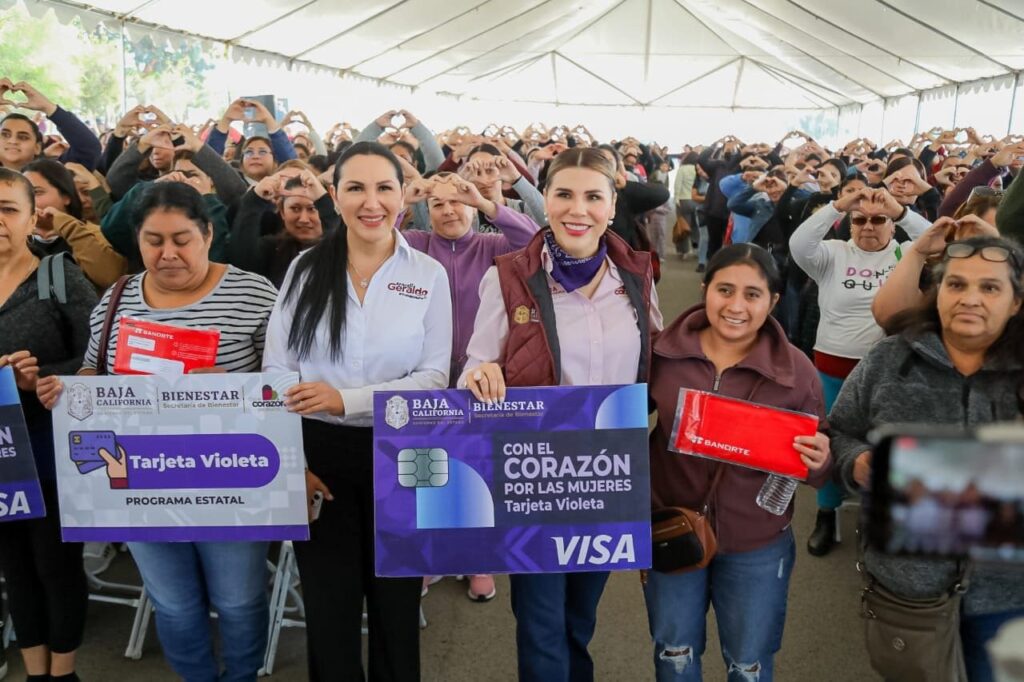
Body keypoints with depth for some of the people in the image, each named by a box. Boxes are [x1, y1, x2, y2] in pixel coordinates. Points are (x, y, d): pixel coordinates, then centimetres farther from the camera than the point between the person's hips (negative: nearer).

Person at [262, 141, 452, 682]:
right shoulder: (305, 269, 1)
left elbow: (434, 378, -7)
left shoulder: (428, 276, -3)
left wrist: (348, 399, -20)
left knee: (394, 602, 15)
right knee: (328, 603, 12)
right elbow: (276, 371, 0)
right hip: (319, 452, 1)